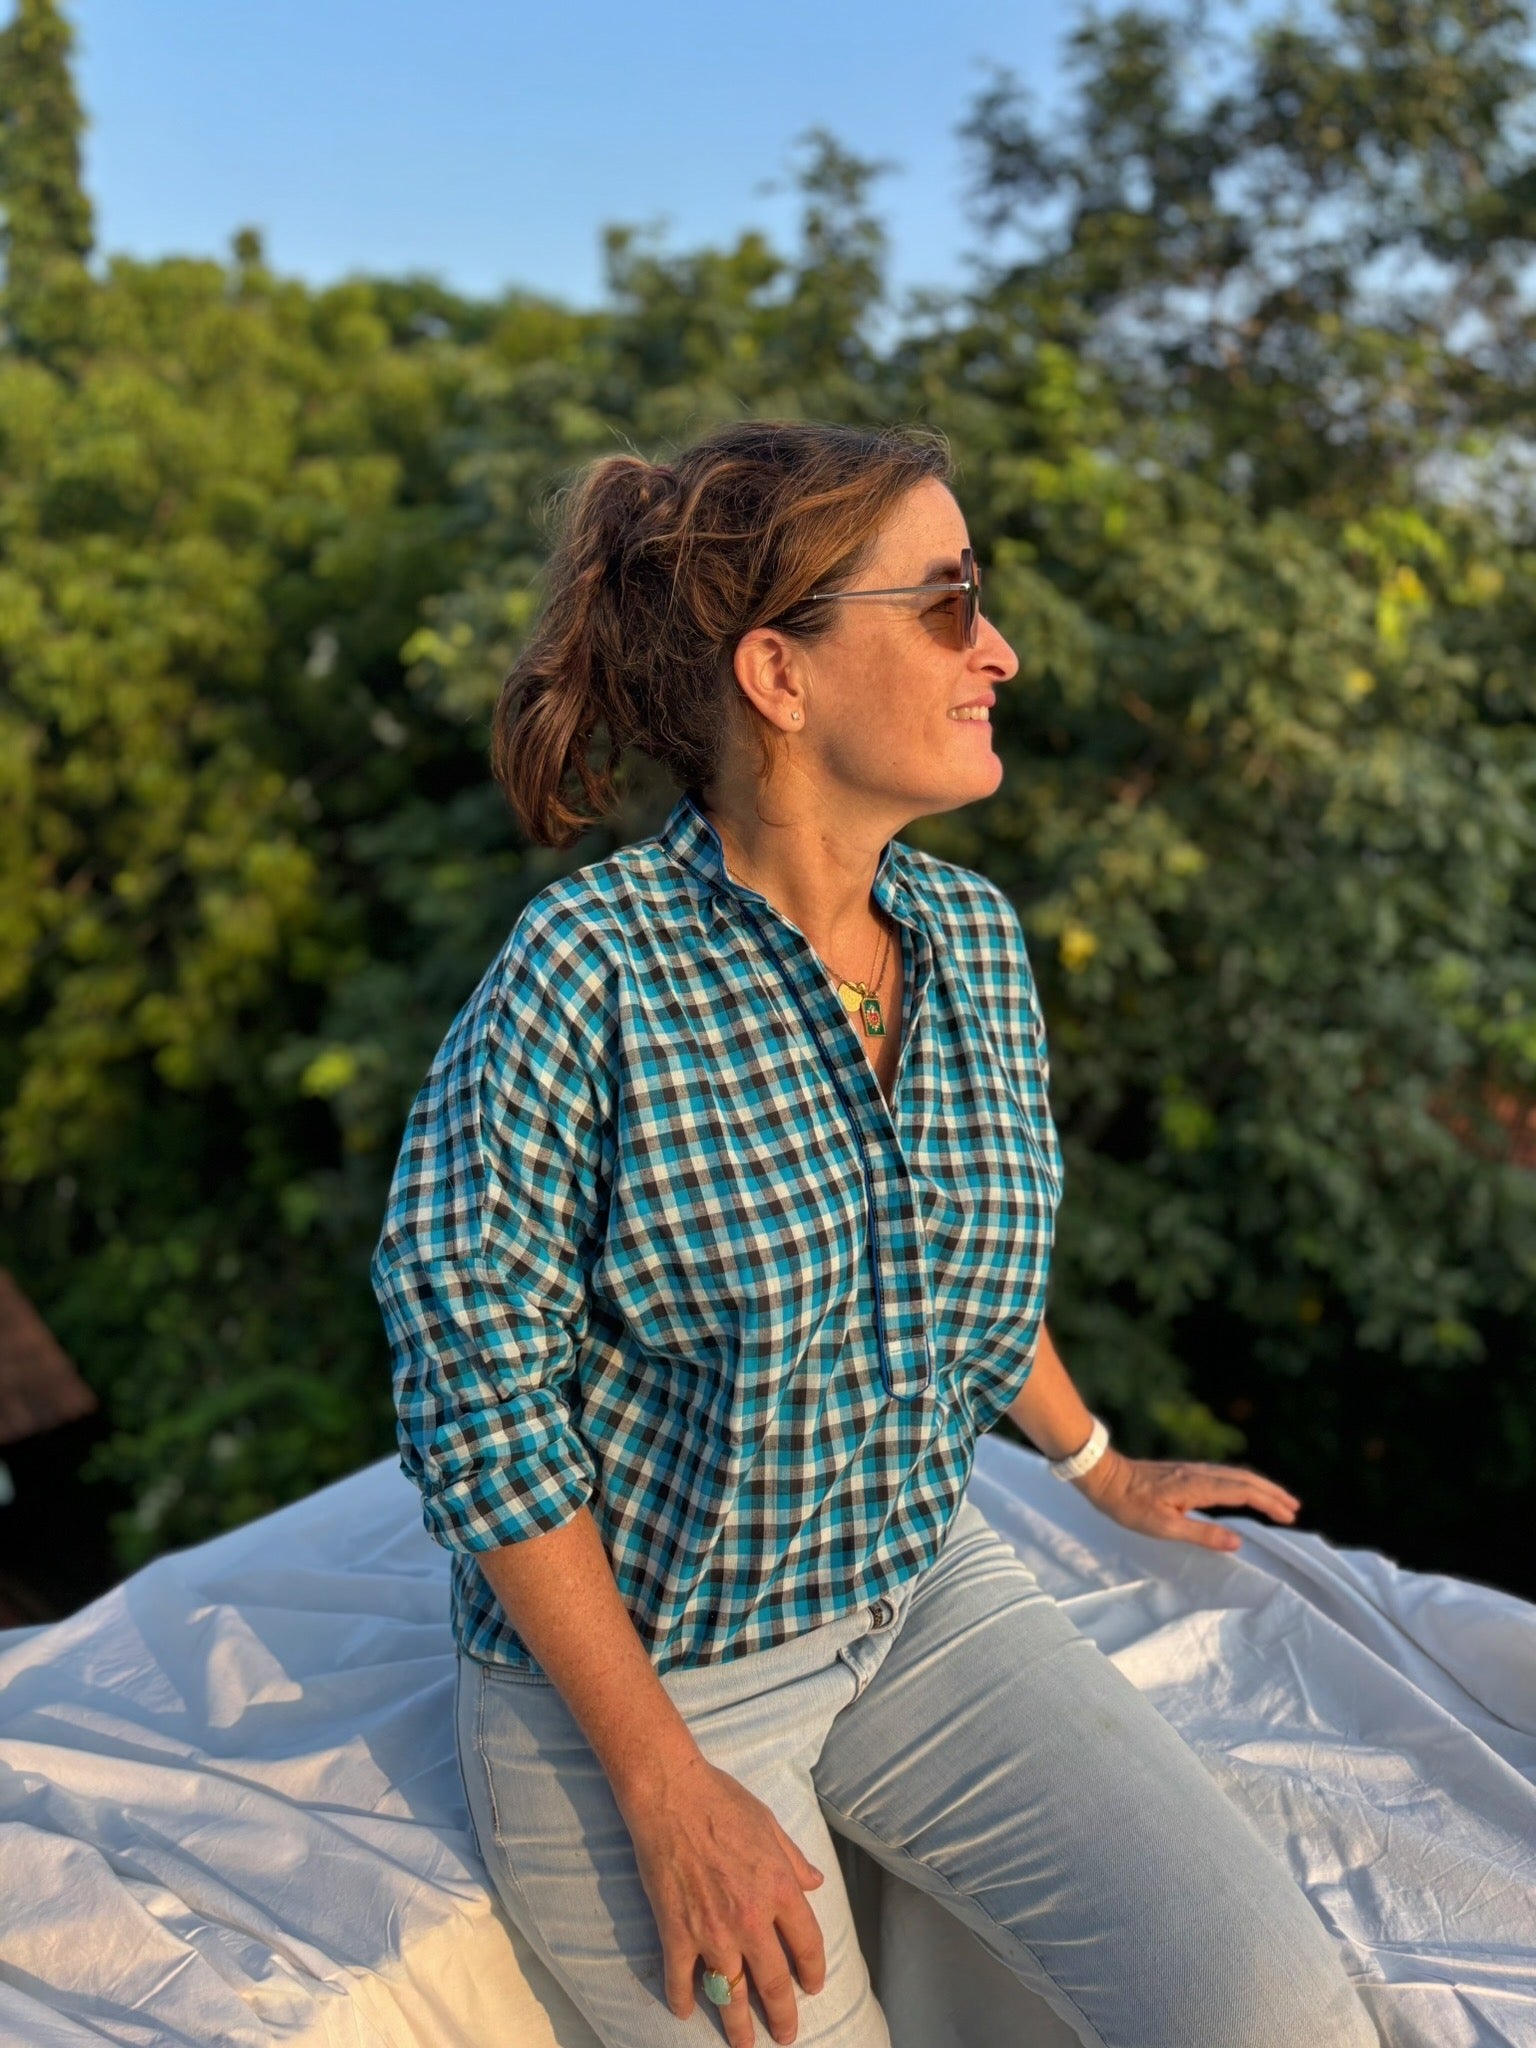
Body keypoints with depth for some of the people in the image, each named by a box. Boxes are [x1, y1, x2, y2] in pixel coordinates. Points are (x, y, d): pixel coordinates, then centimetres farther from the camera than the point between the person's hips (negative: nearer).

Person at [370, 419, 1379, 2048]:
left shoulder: (976, 938, -3)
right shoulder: (589, 972, -22)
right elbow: (474, 1384, -18)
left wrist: (1097, 1464, 23)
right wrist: (666, 1791, -15)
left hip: (924, 1594, 5)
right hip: (629, 1664, -4)